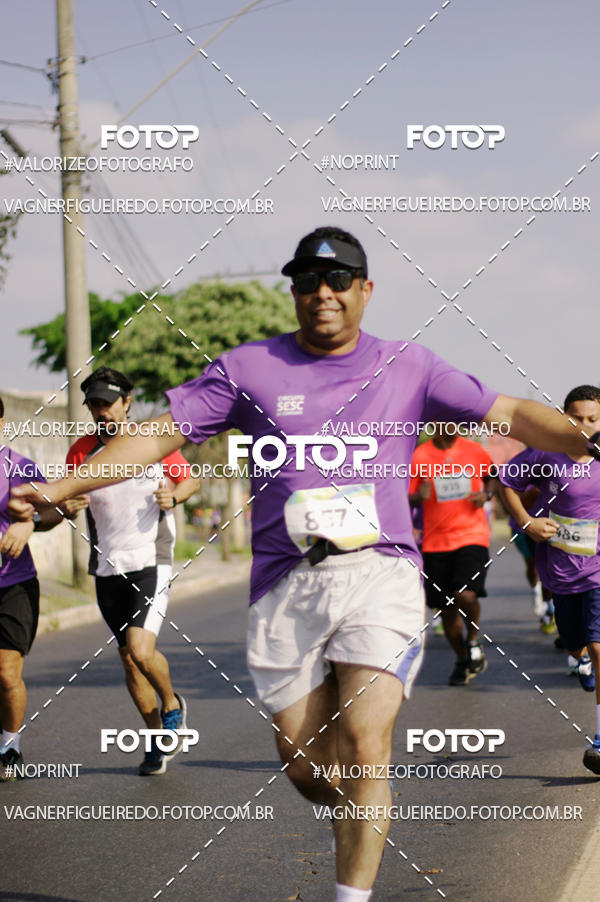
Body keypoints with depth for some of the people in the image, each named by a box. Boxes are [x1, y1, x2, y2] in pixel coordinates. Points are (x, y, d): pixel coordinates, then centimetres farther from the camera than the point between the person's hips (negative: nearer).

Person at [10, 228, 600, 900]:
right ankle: (361, 831, 36)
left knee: (364, 750, -15)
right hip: (287, 586, 1)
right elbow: (161, 434, 5)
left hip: (380, 573, -1)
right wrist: (61, 487, -3)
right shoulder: (250, 368, 8)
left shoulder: (408, 367, 9)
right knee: (304, 764, 4)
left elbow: (510, 415, 7)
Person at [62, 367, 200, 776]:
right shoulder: (82, 451, 3)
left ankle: (172, 704, 11)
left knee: (140, 649, -20)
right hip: (106, 569, 4)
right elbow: (64, 500, 8)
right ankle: (158, 740, 24)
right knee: (128, 659, 8)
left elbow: (191, 480, 10)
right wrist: (68, 507, -16)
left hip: (151, 562, -4)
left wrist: (173, 496, -12)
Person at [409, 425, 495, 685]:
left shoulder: (475, 451, 3)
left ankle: (473, 639, 9)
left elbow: (492, 476, 21)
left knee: (466, 595, -21)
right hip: (435, 542, 1)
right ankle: (462, 660, 29)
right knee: (446, 608, 6)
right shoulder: (419, 456, -2)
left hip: (472, 536, -1)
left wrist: (486, 494, 0)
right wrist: (419, 496, -19)